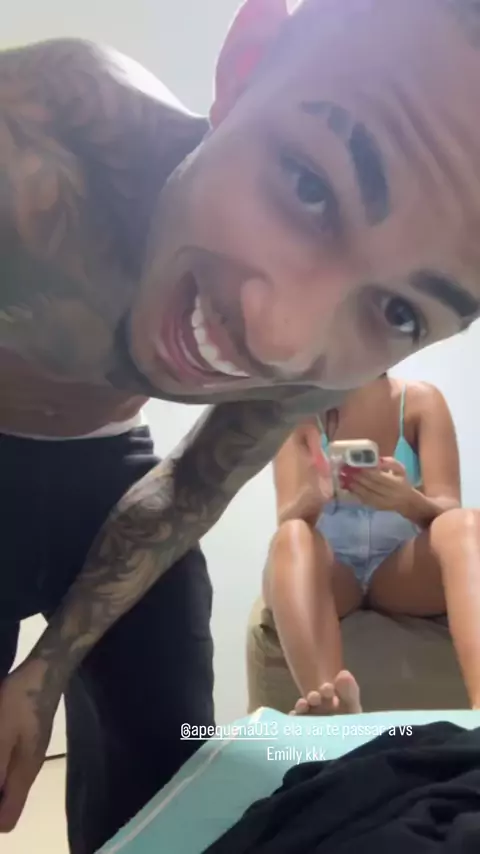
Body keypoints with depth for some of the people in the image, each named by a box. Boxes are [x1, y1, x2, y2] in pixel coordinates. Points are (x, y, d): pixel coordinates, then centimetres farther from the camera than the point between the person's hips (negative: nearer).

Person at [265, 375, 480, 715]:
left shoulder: (421, 400, -3)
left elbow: (448, 511, -10)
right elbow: (288, 519, -12)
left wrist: (408, 501, -34)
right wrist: (312, 496, -36)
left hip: (403, 569, 1)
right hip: (330, 572, 0)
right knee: (292, 537, -32)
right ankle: (333, 707, -51)